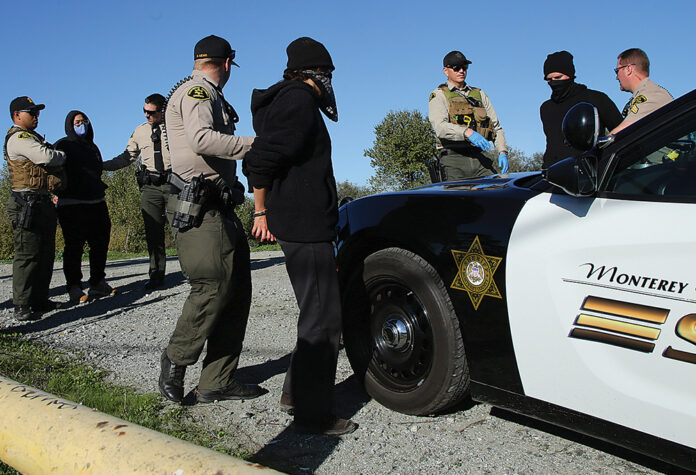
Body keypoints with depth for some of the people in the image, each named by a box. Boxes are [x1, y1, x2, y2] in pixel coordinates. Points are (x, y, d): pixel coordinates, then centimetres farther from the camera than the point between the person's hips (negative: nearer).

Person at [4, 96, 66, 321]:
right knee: (28, 254, -8)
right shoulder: (19, 138, -9)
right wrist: (63, 156, -2)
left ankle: (40, 300, 20)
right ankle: (22, 306, -4)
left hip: (42, 203, 10)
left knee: (45, 254, 12)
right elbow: (47, 157, -21)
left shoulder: (33, 137, 24)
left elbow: (48, 164, 25)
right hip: (27, 203, -10)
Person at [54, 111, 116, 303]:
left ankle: (98, 283, 18)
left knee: (100, 244, 8)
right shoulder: (64, 145, 1)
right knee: (74, 247, -5)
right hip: (72, 205, -7)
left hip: (96, 203, 7)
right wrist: (61, 193, -17)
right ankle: (74, 288, 1)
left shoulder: (92, 147, 21)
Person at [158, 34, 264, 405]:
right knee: (213, 287, -13)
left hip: (219, 207, 10)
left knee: (237, 290, 5)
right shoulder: (196, 91, -6)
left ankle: (217, 381, 10)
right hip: (199, 209, -10)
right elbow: (201, 138, -25)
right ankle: (176, 360, 10)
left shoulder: (209, 97, 26)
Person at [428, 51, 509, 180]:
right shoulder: (438, 95, 9)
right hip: (454, 157, -4)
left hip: (479, 156, 4)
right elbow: (440, 127, -10)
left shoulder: (479, 94, 24)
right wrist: (467, 132, -26)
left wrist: (502, 151, 5)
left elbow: (496, 126, 22)